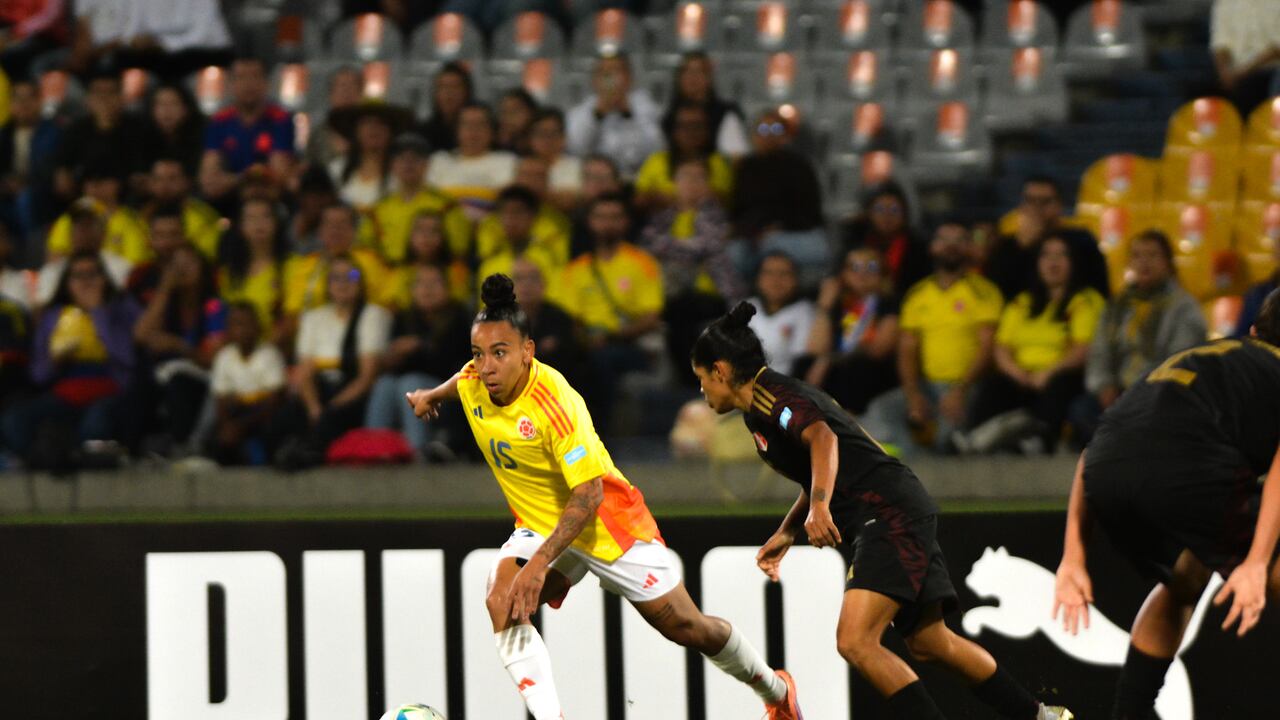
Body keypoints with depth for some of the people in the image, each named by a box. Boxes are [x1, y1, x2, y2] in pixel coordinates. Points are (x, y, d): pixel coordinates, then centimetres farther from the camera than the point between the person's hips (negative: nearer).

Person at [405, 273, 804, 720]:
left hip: (607, 523, -6)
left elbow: (588, 494, -34)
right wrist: (431, 396, 29)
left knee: (686, 628, 6)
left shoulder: (555, 402, -33)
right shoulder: (472, 383, -13)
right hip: (540, 526, 6)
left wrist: (541, 562, -40)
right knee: (502, 601, -26)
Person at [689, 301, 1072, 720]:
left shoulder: (770, 395, -9)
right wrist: (785, 534, 28)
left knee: (855, 642, -19)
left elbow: (821, 436, -28)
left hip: (891, 518, -11)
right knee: (929, 643, 18)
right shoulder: (764, 409, 22)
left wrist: (819, 506, -40)